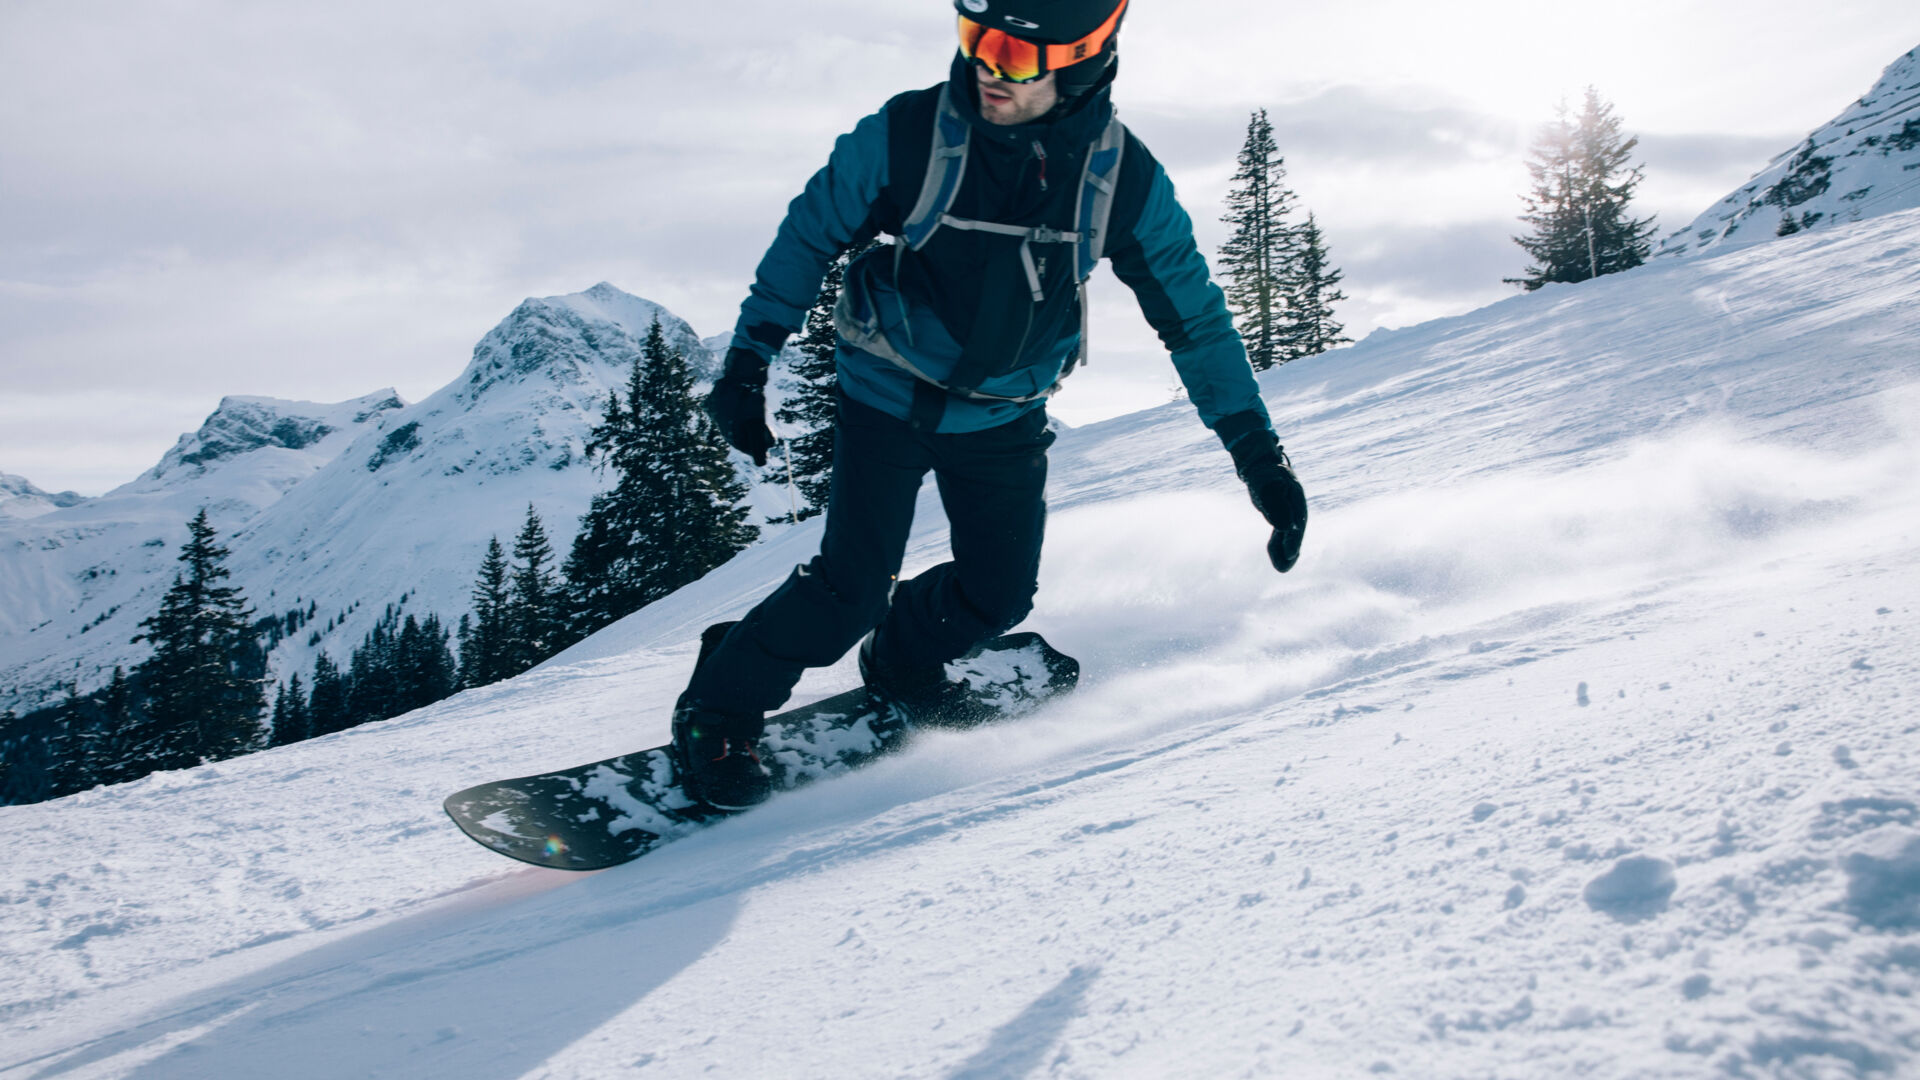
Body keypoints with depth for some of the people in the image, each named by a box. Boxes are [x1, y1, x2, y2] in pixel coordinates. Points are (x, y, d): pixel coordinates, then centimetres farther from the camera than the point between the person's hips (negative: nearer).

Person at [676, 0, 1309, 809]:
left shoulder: (1124, 182, -16)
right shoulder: (906, 136, -23)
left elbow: (1195, 319, -5)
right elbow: (808, 239, -8)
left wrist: (1259, 454, -6)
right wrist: (746, 367, -9)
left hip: (1004, 417, 3)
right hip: (888, 397, -3)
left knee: (999, 595, 1)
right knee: (852, 589, -12)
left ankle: (901, 664, 33)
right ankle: (720, 710, 10)